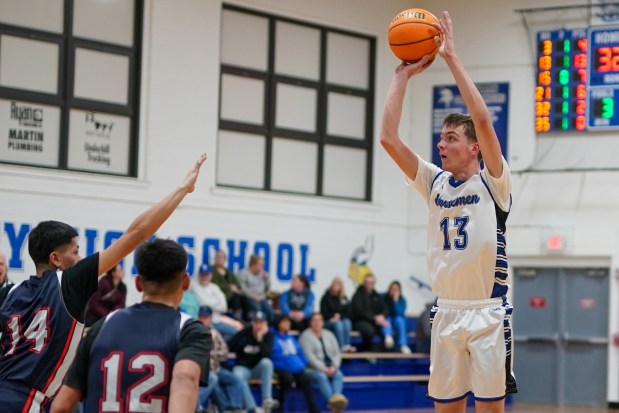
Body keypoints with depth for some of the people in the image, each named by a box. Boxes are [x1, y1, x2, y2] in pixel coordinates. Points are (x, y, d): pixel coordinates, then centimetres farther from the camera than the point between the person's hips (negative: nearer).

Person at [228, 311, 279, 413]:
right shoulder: (244, 333, -4)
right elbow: (228, 347, -1)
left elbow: (267, 355, -19)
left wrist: (260, 338, -26)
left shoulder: (268, 335, -2)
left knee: (266, 362, -34)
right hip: (242, 367, -1)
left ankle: (267, 400, -39)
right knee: (238, 377, -36)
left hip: (259, 368, 1)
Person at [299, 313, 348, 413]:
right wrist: (323, 368, -20)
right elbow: (309, 356, -10)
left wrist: (334, 367, -9)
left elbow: (337, 353, 11)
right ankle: (331, 400, -54)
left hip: (330, 368, 4)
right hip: (313, 368, -4)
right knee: (321, 377, -35)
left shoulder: (329, 334, 17)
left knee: (339, 375, -27)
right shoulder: (306, 336, 1)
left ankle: (338, 396, -51)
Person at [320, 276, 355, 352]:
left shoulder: (344, 298, 11)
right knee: (338, 324, -35)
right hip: (328, 322, -3)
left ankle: (347, 345, -42)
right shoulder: (326, 298, 2)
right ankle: (343, 347, -48)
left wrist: (339, 316, -10)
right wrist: (333, 316, -14)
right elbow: (324, 313, -2)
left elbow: (348, 313, 6)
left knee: (347, 322, -31)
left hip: (343, 320, 3)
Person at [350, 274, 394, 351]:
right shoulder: (358, 295, -1)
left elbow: (384, 309, 12)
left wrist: (381, 316, -13)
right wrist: (374, 318, -20)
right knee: (369, 330, -36)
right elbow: (359, 312, -11)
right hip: (360, 321, -5)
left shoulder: (376, 296, 17)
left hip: (376, 321, 5)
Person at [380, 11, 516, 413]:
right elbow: (389, 139, 2)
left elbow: (483, 120, -18)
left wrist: (451, 57, -15)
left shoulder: (492, 183, -4)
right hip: (447, 314, 5)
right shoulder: (435, 183, 9)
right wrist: (403, 75, 1)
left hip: (488, 314, -5)